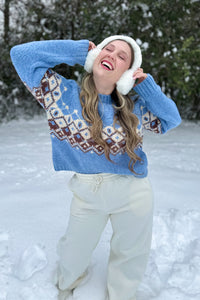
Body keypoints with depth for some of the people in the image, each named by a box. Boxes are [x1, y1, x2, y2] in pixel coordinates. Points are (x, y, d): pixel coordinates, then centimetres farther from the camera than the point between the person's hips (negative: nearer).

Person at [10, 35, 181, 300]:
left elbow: (171, 119, 6)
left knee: (131, 258, 23)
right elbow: (22, 55, -14)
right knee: (72, 260, 22)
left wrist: (146, 86, -6)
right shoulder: (63, 94, -10)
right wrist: (79, 50, -11)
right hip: (87, 196, 0)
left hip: (134, 195, 1)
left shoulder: (134, 107, -4)